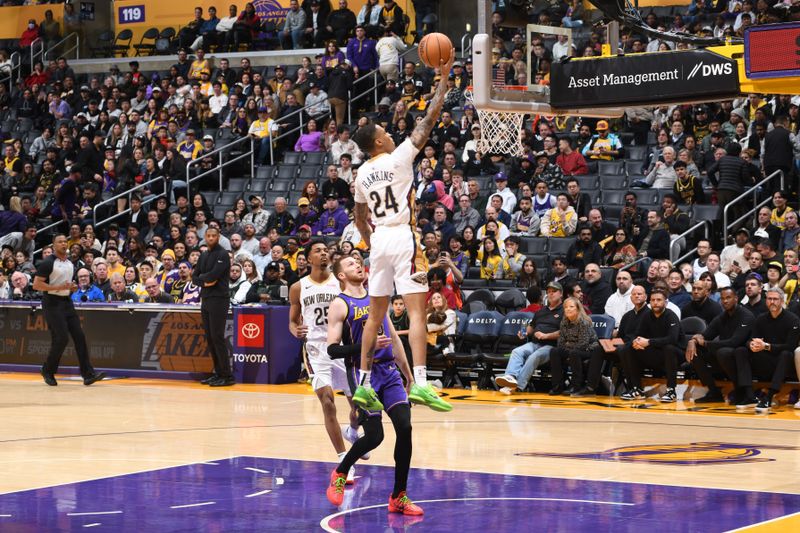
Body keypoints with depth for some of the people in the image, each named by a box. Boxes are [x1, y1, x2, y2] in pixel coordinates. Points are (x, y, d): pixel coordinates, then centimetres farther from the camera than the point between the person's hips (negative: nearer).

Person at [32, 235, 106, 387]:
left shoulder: (70, 263, 12)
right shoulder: (48, 263, -11)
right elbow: (36, 285, -15)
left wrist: (72, 287, 3)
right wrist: (58, 287, -21)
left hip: (67, 302, 7)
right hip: (52, 303, -7)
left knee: (79, 336, -3)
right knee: (61, 338, -12)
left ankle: (88, 374, -5)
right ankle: (48, 371, 7)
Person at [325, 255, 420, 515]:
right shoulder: (340, 304, -5)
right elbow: (332, 349, -12)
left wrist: (408, 374, 19)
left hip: (389, 370, 5)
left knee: (405, 428, -8)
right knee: (374, 436, -11)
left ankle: (399, 497, 2)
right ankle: (340, 474, 19)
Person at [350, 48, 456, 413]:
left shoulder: (362, 174, 12)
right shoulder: (399, 157, -5)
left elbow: (360, 217, 21)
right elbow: (429, 119, -6)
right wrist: (443, 78, 0)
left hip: (378, 241, 6)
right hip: (403, 238, -6)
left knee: (376, 314, 13)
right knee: (416, 311, -11)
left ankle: (363, 386, 13)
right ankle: (420, 384, -23)